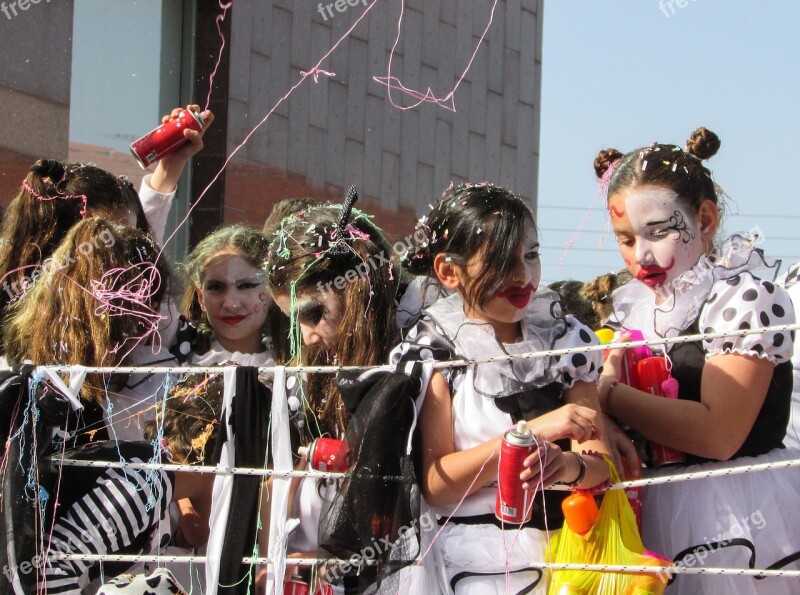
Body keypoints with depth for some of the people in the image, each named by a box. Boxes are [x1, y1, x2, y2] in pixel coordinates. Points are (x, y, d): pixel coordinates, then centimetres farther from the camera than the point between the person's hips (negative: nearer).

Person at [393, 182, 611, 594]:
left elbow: (601, 464, -1)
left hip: (561, 554, 3)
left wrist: (571, 465, -24)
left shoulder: (566, 343, 7)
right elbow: (433, 484, -11)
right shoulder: (434, 353, -3)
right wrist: (533, 431, -20)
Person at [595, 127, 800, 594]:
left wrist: (609, 395, -15)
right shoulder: (633, 305, 11)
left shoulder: (748, 297, -11)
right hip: (653, 510, 6)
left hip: (737, 522, -6)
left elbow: (717, 434, -21)